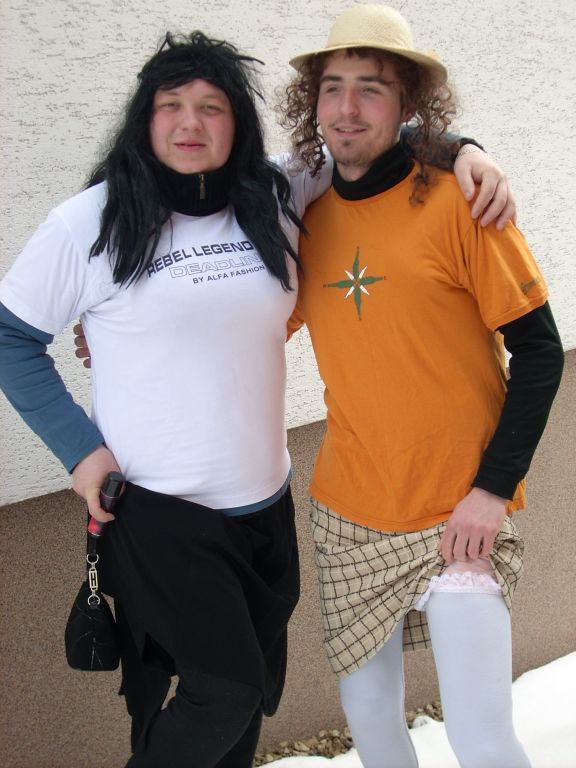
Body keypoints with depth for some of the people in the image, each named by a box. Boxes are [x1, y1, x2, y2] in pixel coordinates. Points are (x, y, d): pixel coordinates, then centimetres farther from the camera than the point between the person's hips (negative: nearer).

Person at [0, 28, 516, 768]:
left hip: (265, 505, 5)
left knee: (251, 693, 18)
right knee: (225, 690, -4)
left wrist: (460, 148, -6)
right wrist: (79, 445, -8)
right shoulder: (92, 222, -9)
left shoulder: (277, 202, 0)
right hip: (155, 511, -4)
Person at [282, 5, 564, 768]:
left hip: (460, 517, -4)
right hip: (348, 516, 4)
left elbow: (539, 350, -10)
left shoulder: (457, 202, -11)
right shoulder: (306, 220, 1)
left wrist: (494, 489, -15)